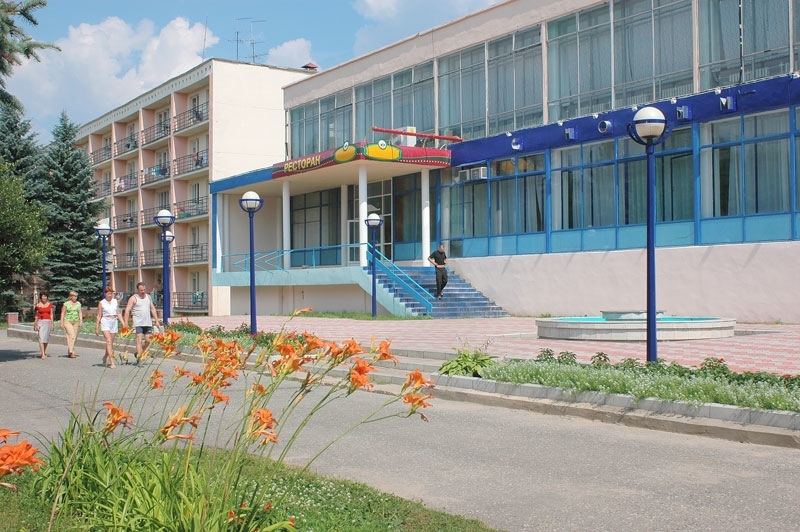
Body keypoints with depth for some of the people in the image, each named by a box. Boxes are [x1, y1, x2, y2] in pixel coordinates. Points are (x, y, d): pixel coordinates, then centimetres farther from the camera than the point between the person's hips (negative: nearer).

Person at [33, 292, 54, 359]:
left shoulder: (50, 304, 7)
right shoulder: (38, 305, 2)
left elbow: (51, 315, 7)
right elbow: (36, 316, 5)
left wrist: (52, 324, 2)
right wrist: (35, 325, 1)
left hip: (48, 322, 2)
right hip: (40, 322, -2)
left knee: (46, 338, 8)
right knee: (41, 338, -12)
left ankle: (44, 352, 27)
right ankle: (43, 354, -15)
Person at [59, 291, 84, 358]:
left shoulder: (78, 303, 9)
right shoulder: (66, 304, -2)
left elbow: (80, 313, 7)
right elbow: (62, 313, 0)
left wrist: (81, 321, -4)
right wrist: (62, 322, -4)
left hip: (76, 322, 4)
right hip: (67, 321, -4)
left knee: (74, 337, 5)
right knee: (71, 335, -17)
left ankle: (69, 352, 18)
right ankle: (71, 352, -17)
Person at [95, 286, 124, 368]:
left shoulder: (115, 301, 10)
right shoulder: (101, 303, 1)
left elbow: (118, 313, 13)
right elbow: (99, 316, 3)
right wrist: (97, 327, 1)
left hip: (114, 322, 4)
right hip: (105, 322, -4)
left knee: (111, 343, 8)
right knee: (109, 341, -15)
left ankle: (105, 358, 32)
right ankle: (112, 362, -20)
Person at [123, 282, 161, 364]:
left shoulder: (148, 297, 14)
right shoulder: (133, 298, -3)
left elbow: (153, 309, 19)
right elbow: (127, 311, -7)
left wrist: (156, 321, 12)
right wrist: (126, 324, -13)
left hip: (148, 323, 5)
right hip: (138, 323, -5)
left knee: (148, 340, 4)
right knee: (139, 340, -11)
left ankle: (138, 353, 26)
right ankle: (138, 358, -11)